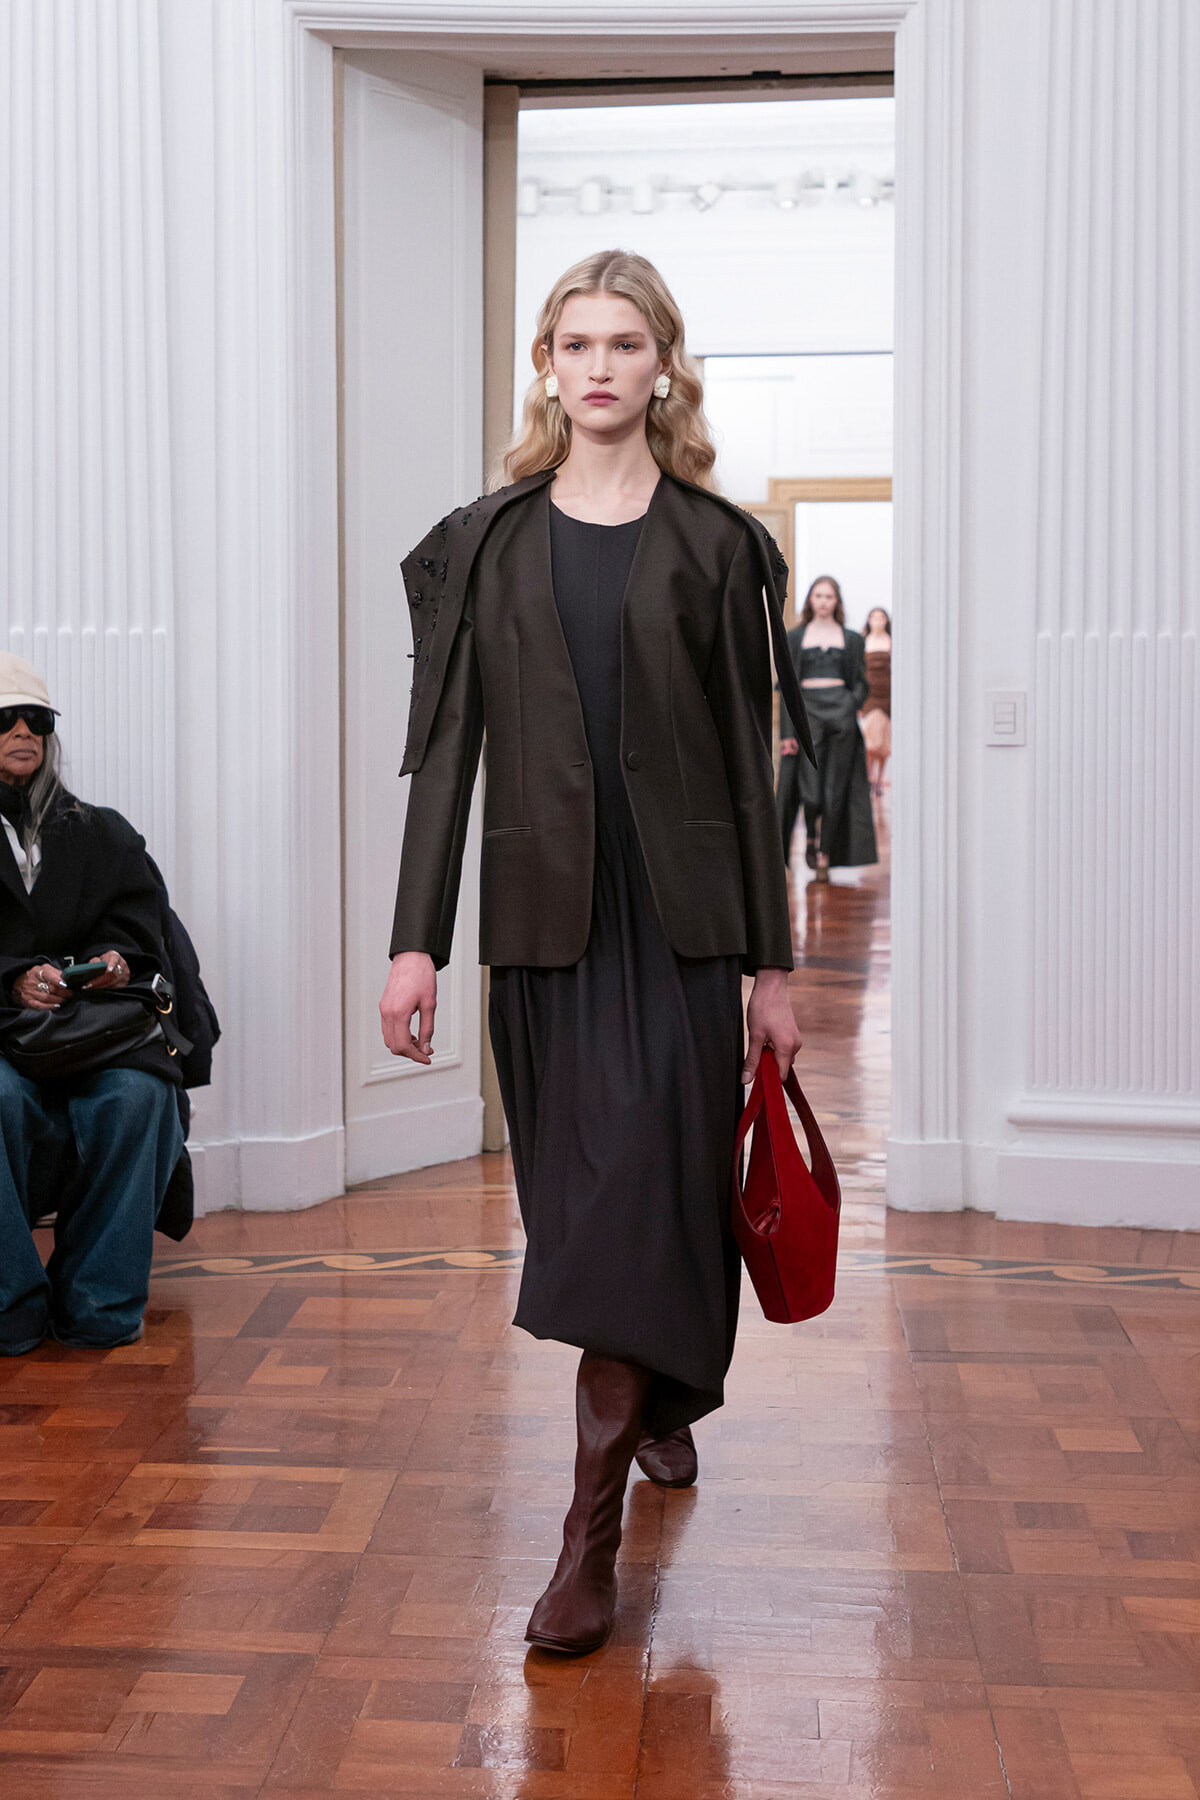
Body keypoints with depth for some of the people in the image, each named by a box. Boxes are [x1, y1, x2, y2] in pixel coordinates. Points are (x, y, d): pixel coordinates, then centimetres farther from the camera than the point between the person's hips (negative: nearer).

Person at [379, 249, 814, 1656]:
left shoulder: (714, 544, 3)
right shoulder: (484, 544, 7)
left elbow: (748, 759, 2)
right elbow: (446, 745, 3)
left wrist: (770, 962, 0)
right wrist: (416, 940, -6)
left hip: (680, 915, -2)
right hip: (543, 914, 2)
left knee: (645, 1188, -7)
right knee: (581, 1196, 10)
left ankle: (592, 1524, -1)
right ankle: (663, 1407, 36)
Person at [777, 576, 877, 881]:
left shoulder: (851, 639, 13)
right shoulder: (795, 638, 10)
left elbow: (861, 683, 13)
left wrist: (851, 705, -9)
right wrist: (787, 732, -2)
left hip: (841, 715, 1)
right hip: (807, 711, -1)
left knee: (835, 790, -2)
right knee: (810, 791, -9)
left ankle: (825, 856, 6)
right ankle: (811, 838, 20)